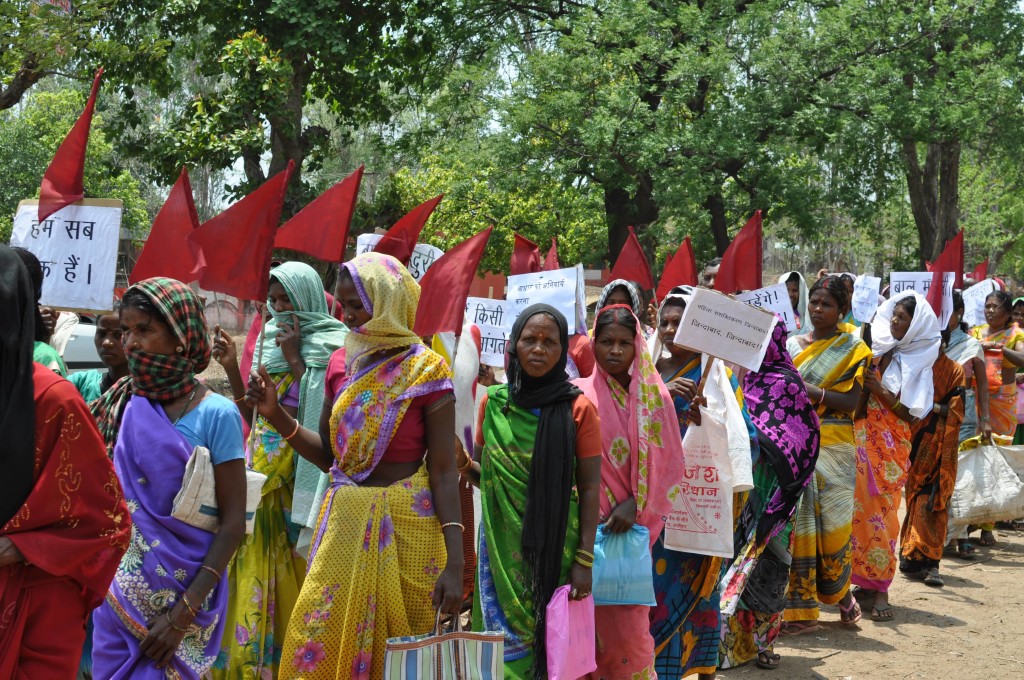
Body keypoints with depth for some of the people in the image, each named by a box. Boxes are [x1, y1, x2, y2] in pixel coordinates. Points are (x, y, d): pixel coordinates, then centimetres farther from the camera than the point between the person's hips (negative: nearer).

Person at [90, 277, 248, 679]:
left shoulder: (215, 415, -10)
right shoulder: (119, 405, 2)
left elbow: (234, 522, -11)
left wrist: (183, 614, -15)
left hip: (183, 590, -4)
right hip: (118, 589, 4)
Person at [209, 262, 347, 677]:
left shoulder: (330, 348, -6)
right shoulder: (272, 341, 13)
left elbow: (325, 416, -17)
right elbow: (253, 417, 15)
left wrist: (295, 359, -14)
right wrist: (231, 367, 4)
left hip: (300, 479, -6)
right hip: (262, 476, 6)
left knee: (290, 584, -2)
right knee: (255, 581, 6)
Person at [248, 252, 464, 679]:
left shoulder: (425, 371, -8)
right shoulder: (341, 364, 6)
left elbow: (444, 470, -10)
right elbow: (327, 454, 12)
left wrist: (454, 562, -16)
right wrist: (276, 415, -3)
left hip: (404, 523, -4)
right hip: (345, 521, 5)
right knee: (319, 645, 3)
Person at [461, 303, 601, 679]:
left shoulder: (578, 409, -3)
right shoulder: (493, 403, 5)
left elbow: (590, 489, -3)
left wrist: (584, 560, -8)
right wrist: (464, 464, -8)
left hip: (555, 548, -2)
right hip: (502, 546, 2)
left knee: (551, 635, 0)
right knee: (505, 634, 4)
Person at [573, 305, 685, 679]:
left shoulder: (655, 397, 3)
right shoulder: (579, 395, -1)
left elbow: (666, 463, 1)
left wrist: (634, 504, -11)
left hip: (634, 525, 1)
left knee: (628, 617, 0)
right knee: (593, 615, 2)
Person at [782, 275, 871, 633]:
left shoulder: (852, 349, 3)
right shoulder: (792, 345, 12)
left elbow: (851, 401, -8)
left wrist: (809, 390, -18)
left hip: (834, 446, -2)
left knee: (833, 522, 1)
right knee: (798, 521, -1)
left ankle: (841, 593, 24)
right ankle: (801, 608, 2)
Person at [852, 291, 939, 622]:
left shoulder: (917, 364, 1)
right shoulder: (873, 349, 7)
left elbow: (912, 415, -4)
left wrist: (881, 392, -14)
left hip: (890, 447, -2)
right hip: (859, 441, 3)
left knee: (881, 512, -5)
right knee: (858, 508, 1)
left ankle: (880, 588, 0)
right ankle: (864, 580, 10)